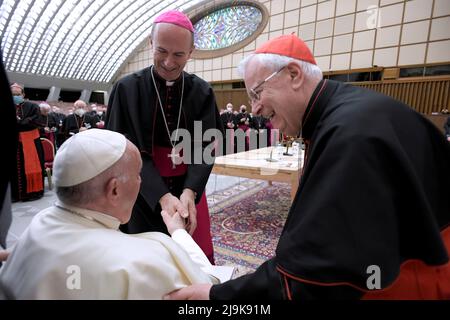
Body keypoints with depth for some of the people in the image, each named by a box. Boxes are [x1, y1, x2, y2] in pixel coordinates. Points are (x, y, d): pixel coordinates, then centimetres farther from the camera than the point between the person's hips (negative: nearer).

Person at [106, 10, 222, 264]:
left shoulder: (202, 92, -3)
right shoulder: (127, 89, -7)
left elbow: (205, 147, -8)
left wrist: (189, 191, -25)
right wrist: (162, 196, -26)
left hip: (188, 191, 2)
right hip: (144, 197, -1)